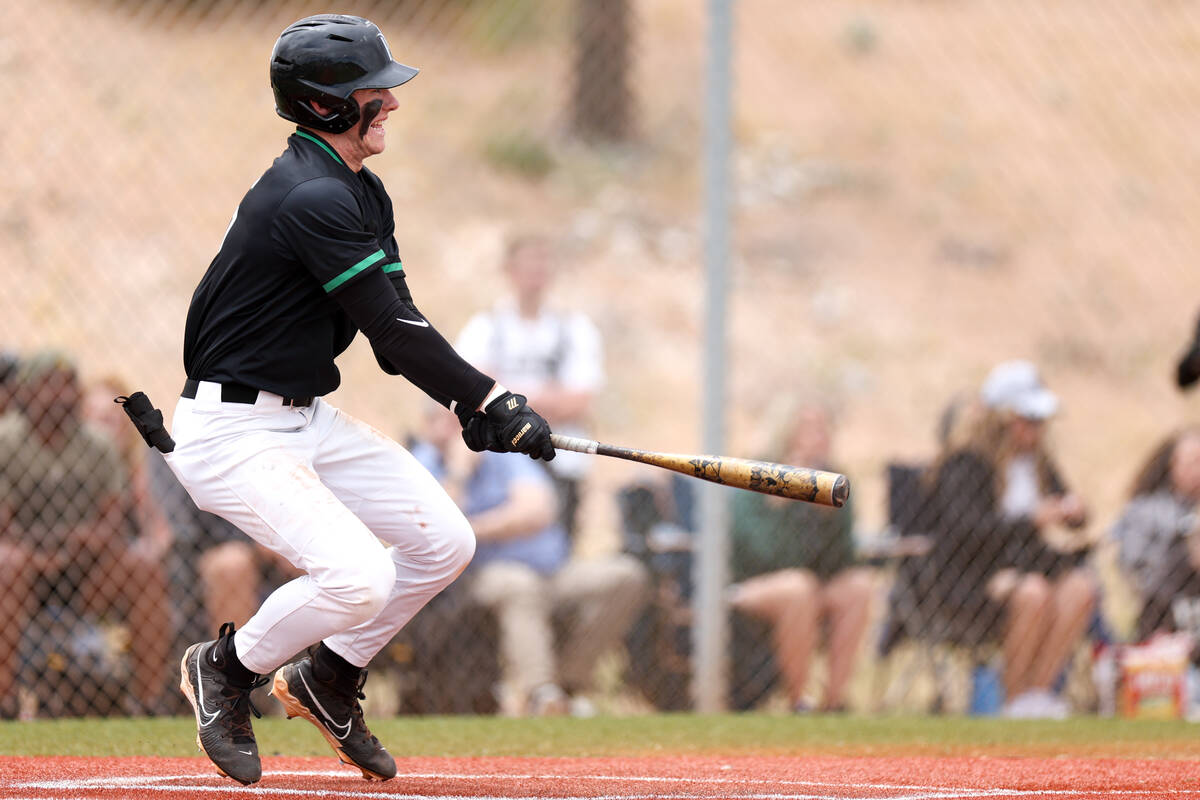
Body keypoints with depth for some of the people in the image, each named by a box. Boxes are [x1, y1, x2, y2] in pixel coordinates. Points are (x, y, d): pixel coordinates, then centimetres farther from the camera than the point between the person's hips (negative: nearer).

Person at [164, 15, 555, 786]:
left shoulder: (363, 194, 10)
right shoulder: (311, 200, -22)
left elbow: (394, 327, 8)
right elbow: (394, 327, -23)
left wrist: (470, 405, -8)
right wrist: (491, 402, -19)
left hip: (311, 418, 10)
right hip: (233, 432, -10)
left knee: (444, 543, 5)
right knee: (357, 579, -23)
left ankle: (326, 681, 22)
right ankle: (227, 669, 4)